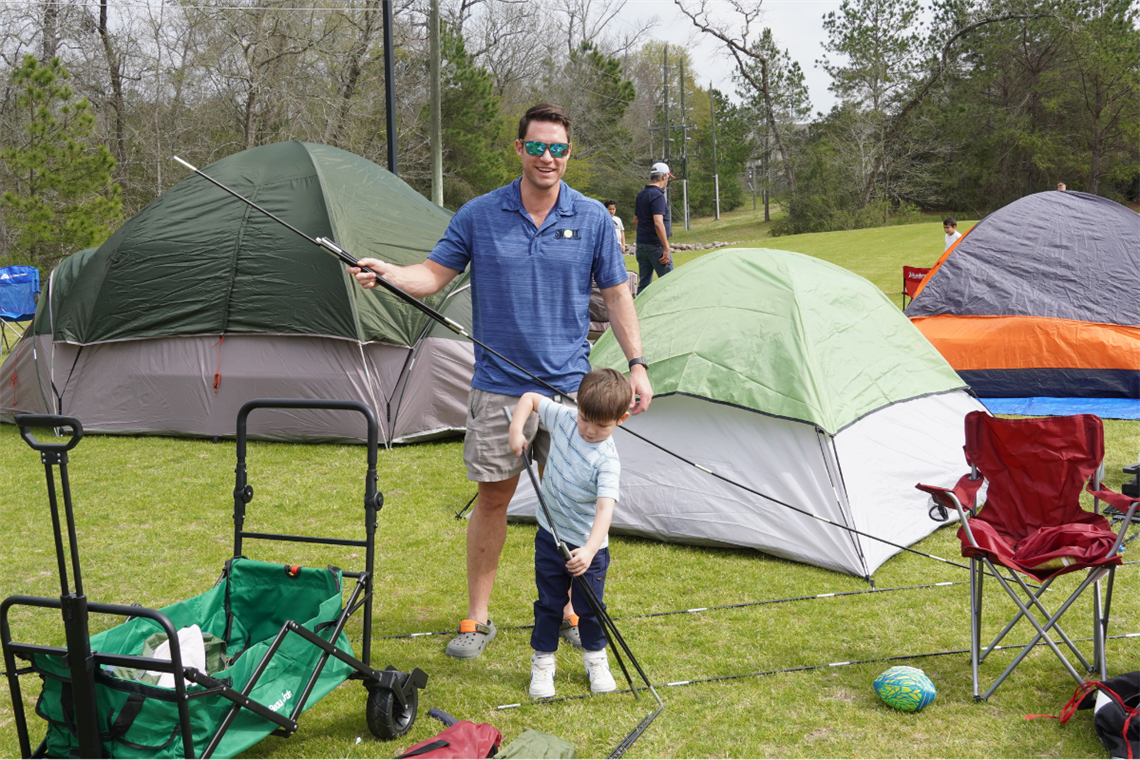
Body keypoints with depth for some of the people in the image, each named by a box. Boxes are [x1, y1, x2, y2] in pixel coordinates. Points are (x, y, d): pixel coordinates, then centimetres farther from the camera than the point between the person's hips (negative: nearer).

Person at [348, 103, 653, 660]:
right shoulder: (478, 215, -1)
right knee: (492, 496, 5)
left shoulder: (592, 219, 0)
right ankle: (477, 619, 18)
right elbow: (434, 274, 1)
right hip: (498, 388, 0)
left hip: (568, 385, 1)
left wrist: (637, 365, -1)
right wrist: (388, 273, -19)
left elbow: (616, 296, 5)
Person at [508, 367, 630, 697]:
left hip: (587, 545, -3)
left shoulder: (607, 460, -26)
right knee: (549, 603, 11)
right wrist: (516, 430, -9)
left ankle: (595, 658, 34)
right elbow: (529, 398, 5)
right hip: (550, 533, 3)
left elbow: (605, 508, -36)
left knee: (589, 606, 8)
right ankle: (542, 663, 26)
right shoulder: (563, 418, -11)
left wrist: (589, 550, -49)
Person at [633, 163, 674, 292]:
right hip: (656, 246, -9)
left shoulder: (641, 194, 14)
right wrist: (666, 248, -22)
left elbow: (636, 220, 22)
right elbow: (658, 223, -23)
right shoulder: (657, 195, -14)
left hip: (641, 244, 9)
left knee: (643, 283, 10)